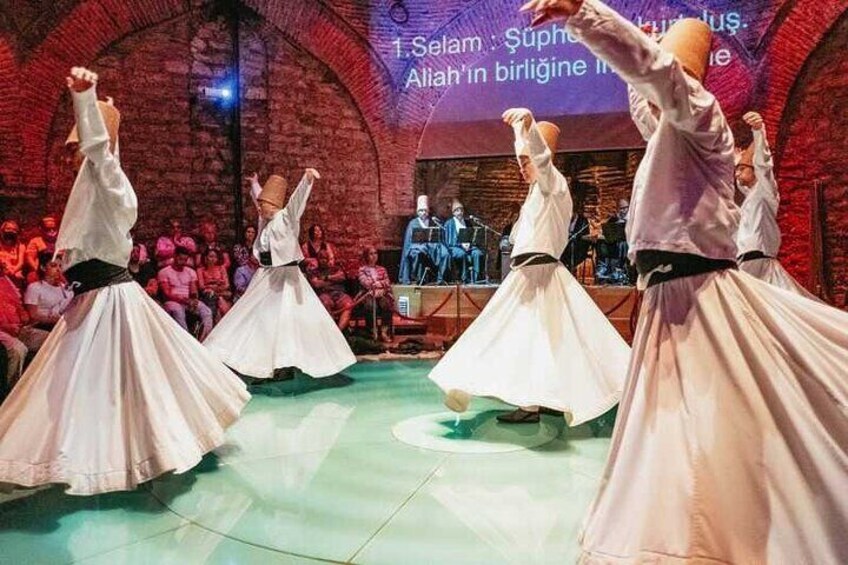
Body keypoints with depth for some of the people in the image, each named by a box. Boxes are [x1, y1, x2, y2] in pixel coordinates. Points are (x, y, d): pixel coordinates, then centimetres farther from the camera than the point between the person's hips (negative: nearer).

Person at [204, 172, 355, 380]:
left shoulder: (285, 218, -9)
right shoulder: (266, 220, 11)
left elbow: (298, 199, -26)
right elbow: (259, 196, 31)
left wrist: (307, 180, -41)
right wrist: (254, 184, 47)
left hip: (284, 277, -9)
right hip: (266, 278, 9)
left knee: (286, 320, -8)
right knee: (260, 319, 11)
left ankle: (288, 364, -2)